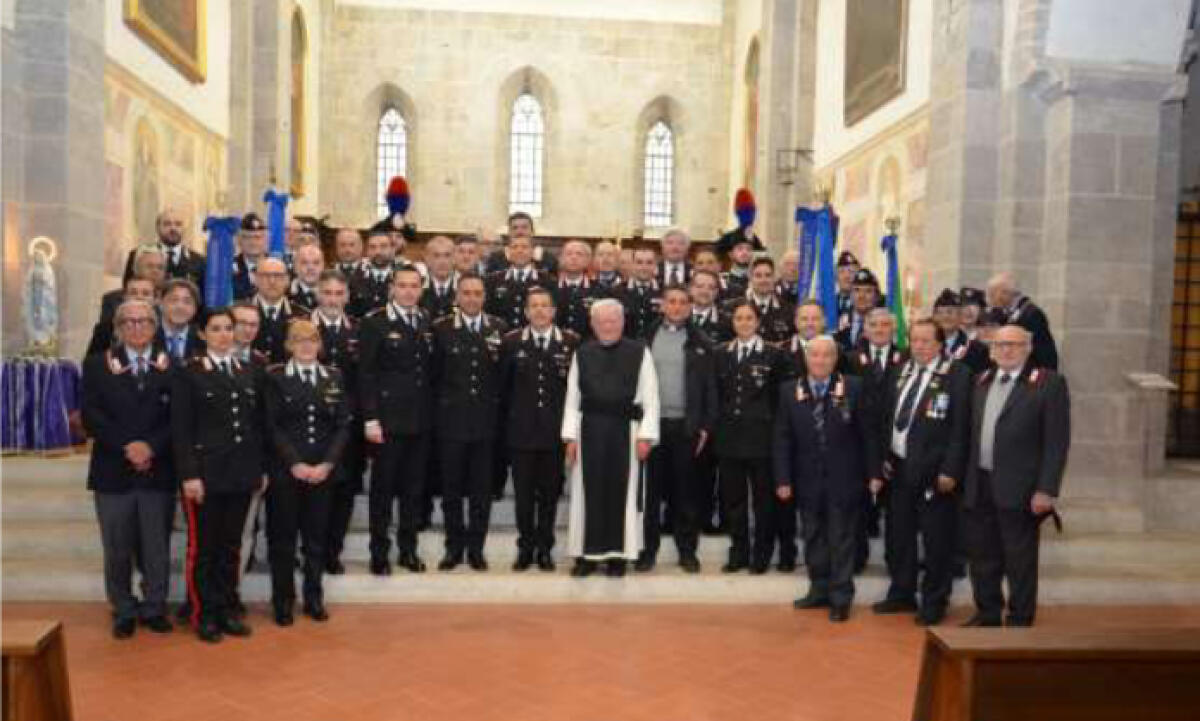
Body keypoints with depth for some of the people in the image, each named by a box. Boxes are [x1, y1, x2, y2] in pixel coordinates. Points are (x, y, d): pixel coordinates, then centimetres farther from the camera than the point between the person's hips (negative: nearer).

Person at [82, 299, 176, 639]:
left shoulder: (171, 366, 6)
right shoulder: (97, 364, 6)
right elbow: (91, 415, -3)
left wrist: (152, 446, -15)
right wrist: (126, 446, -14)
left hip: (159, 471, 0)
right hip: (113, 471, 0)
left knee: (157, 547, 6)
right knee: (117, 550, 8)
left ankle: (154, 608, 21)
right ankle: (124, 611, 23)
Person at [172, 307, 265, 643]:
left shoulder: (247, 373, 11)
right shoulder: (188, 373, -3)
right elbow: (180, 430, -8)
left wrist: (261, 468, 8)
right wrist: (189, 475, -15)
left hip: (241, 474, 4)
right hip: (204, 474, -4)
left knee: (231, 546, 12)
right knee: (202, 547, 5)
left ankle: (226, 609, 22)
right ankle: (204, 614, 17)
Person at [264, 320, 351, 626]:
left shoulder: (334, 377, 7)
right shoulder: (275, 377, -1)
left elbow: (343, 426, 3)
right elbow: (273, 426, -5)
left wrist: (327, 464, -8)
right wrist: (295, 464, -13)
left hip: (323, 470, 2)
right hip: (285, 470, -2)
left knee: (317, 536, 9)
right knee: (283, 537, 5)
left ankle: (314, 598, 21)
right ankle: (283, 601, 17)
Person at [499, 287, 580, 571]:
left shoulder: (572, 342, 0)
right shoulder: (511, 342, 3)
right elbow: (504, 386, 6)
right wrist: (506, 423, 4)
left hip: (555, 430, 0)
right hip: (521, 430, 0)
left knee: (550, 492, 8)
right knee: (523, 492, 6)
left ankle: (544, 548, 22)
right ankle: (526, 547, 19)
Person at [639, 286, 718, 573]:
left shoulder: (700, 342, 5)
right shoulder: (647, 338, 6)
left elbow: (709, 386, 4)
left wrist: (706, 426, -2)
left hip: (685, 425, 0)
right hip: (652, 421, 0)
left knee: (684, 489, 6)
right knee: (650, 488, 4)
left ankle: (687, 550, 15)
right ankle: (648, 549, 13)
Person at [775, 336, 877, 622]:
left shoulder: (853, 388, -5)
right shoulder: (789, 391, 1)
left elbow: (865, 434, -2)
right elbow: (783, 439, 0)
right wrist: (783, 479, -4)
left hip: (842, 479, -3)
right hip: (807, 480, 3)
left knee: (841, 539, 5)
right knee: (813, 538, 13)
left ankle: (841, 598, 15)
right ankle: (820, 590, 26)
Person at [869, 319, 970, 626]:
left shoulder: (957, 375, -6)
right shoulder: (898, 374, 11)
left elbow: (960, 427, -11)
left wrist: (950, 470, -16)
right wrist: (879, 467, 8)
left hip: (934, 472, -6)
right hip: (898, 469, 6)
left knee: (936, 540, 4)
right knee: (898, 536, 14)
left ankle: (934, 602, 19)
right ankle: (901, 594, 30)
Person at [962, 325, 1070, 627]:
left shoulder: (1049, 383, -6)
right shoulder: (983, 381, 12)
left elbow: (1057, 441, -11)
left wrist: (1046, 489, -15)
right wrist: (967, 479, 8)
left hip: (1018, 489, -6)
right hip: (979, 486, 6)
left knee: (1020, 558, 5)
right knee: (982, 554, 15)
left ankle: (1020, 620, 19)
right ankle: (987, 613, 30)